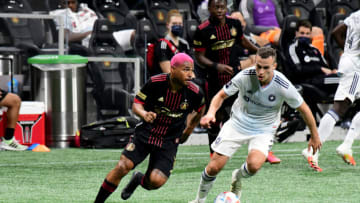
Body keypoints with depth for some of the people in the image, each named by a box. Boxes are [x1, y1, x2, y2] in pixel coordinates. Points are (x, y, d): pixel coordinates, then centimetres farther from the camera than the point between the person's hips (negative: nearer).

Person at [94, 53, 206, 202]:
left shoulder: (195, 93, -12)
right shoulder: (155, 83, -15)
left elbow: (200, 110, 11)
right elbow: (136, 104, -5)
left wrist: (187, 133, 15)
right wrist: (144, 114, -27)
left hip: (169, 142, 1)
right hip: (146, 133, -1)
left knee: (156, 180, -17)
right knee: (123, 166, -19)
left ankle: (138, 180, 23)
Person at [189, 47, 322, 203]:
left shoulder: (283, 86, -23)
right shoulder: (245, 76, -20)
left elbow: (304, 109, -7)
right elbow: (221, 95, -6)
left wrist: (314, 136, 3)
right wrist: (211, 113, -25)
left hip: (263, 130, -1)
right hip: (237, 124, 1)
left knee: (254, 165, -29)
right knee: (214, 167, -7)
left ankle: (238, 177, 8)